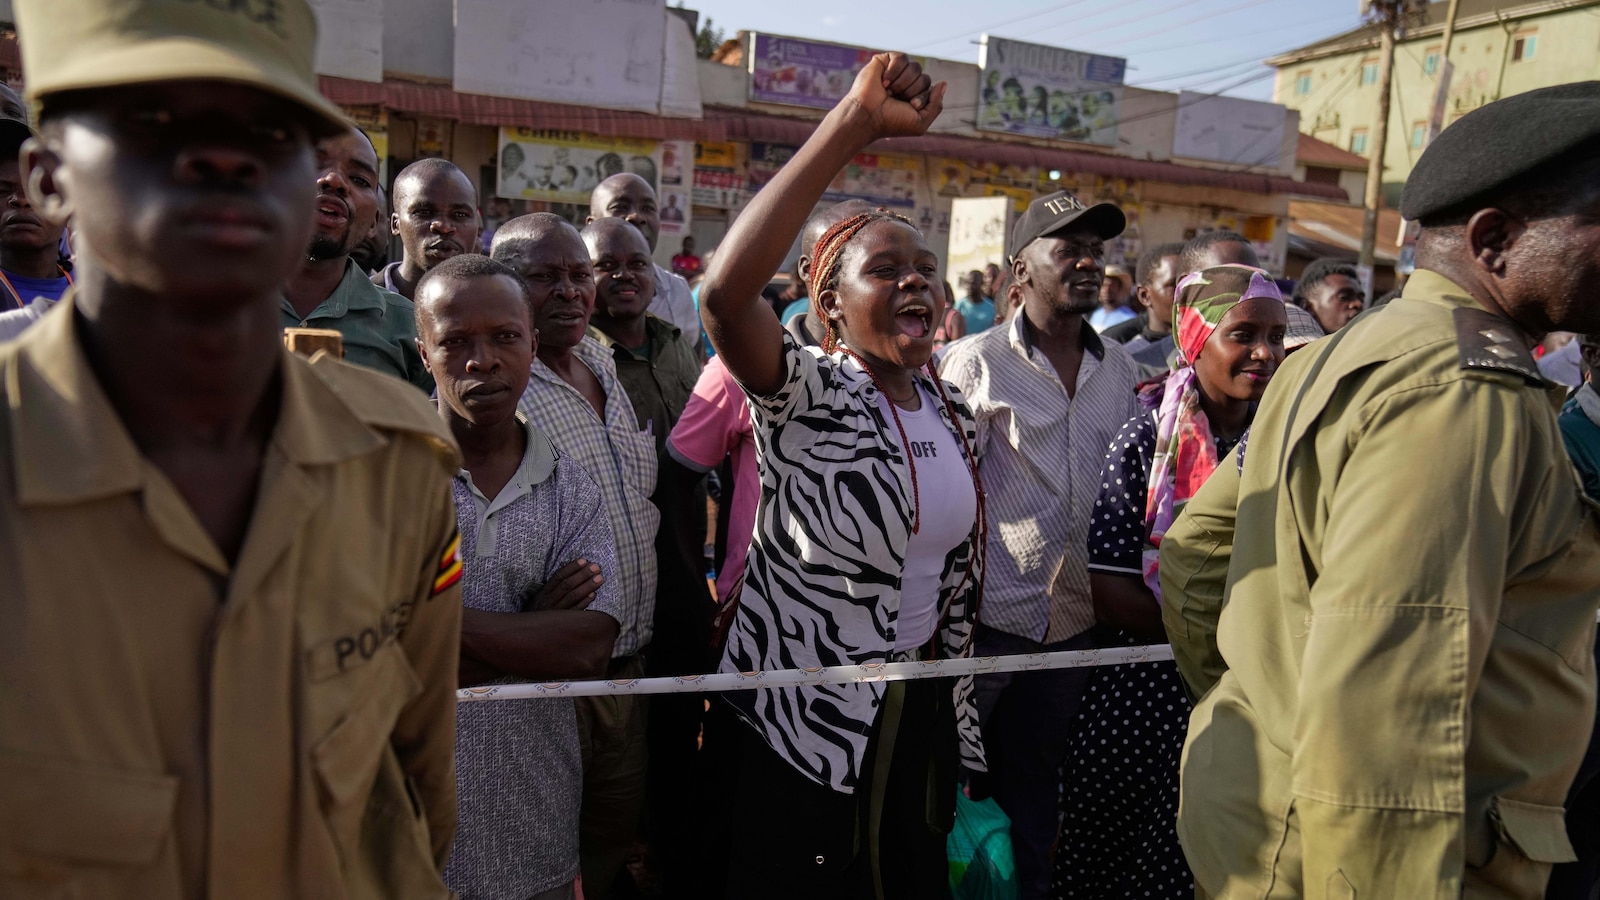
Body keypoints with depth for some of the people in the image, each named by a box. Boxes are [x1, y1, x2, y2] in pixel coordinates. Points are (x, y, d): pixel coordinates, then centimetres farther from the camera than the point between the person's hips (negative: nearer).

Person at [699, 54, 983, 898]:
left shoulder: (951, 407, 3)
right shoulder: (806, 394, -17)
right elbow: (725, 294, -39)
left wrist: (960, 717, 16)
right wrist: (854, 123, -41)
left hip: (923, 712, 6)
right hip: (808, 721, -6)